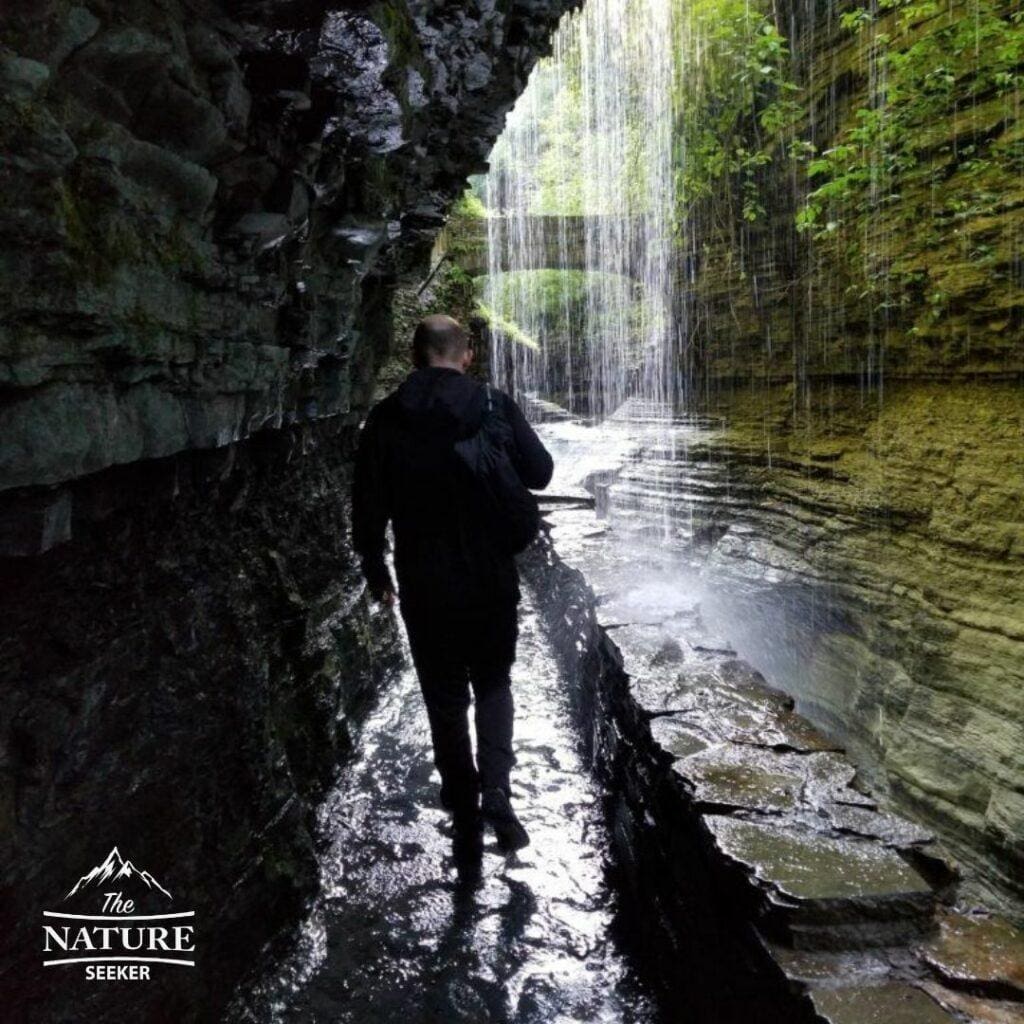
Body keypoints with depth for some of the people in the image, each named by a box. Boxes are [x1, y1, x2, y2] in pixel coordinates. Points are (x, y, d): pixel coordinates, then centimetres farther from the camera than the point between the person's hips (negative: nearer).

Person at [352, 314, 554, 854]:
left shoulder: (386, 419, -4)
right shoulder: (495, 406, -8)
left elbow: (367, 506, -1)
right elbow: (539, 474, -1)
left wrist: (375, 572, 11)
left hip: (423, 585, 1)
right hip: (491, 579, 0)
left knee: (444, 697, 14)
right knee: (493, 685, 17)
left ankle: (465, 809, 23)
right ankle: (496, 790, 3)